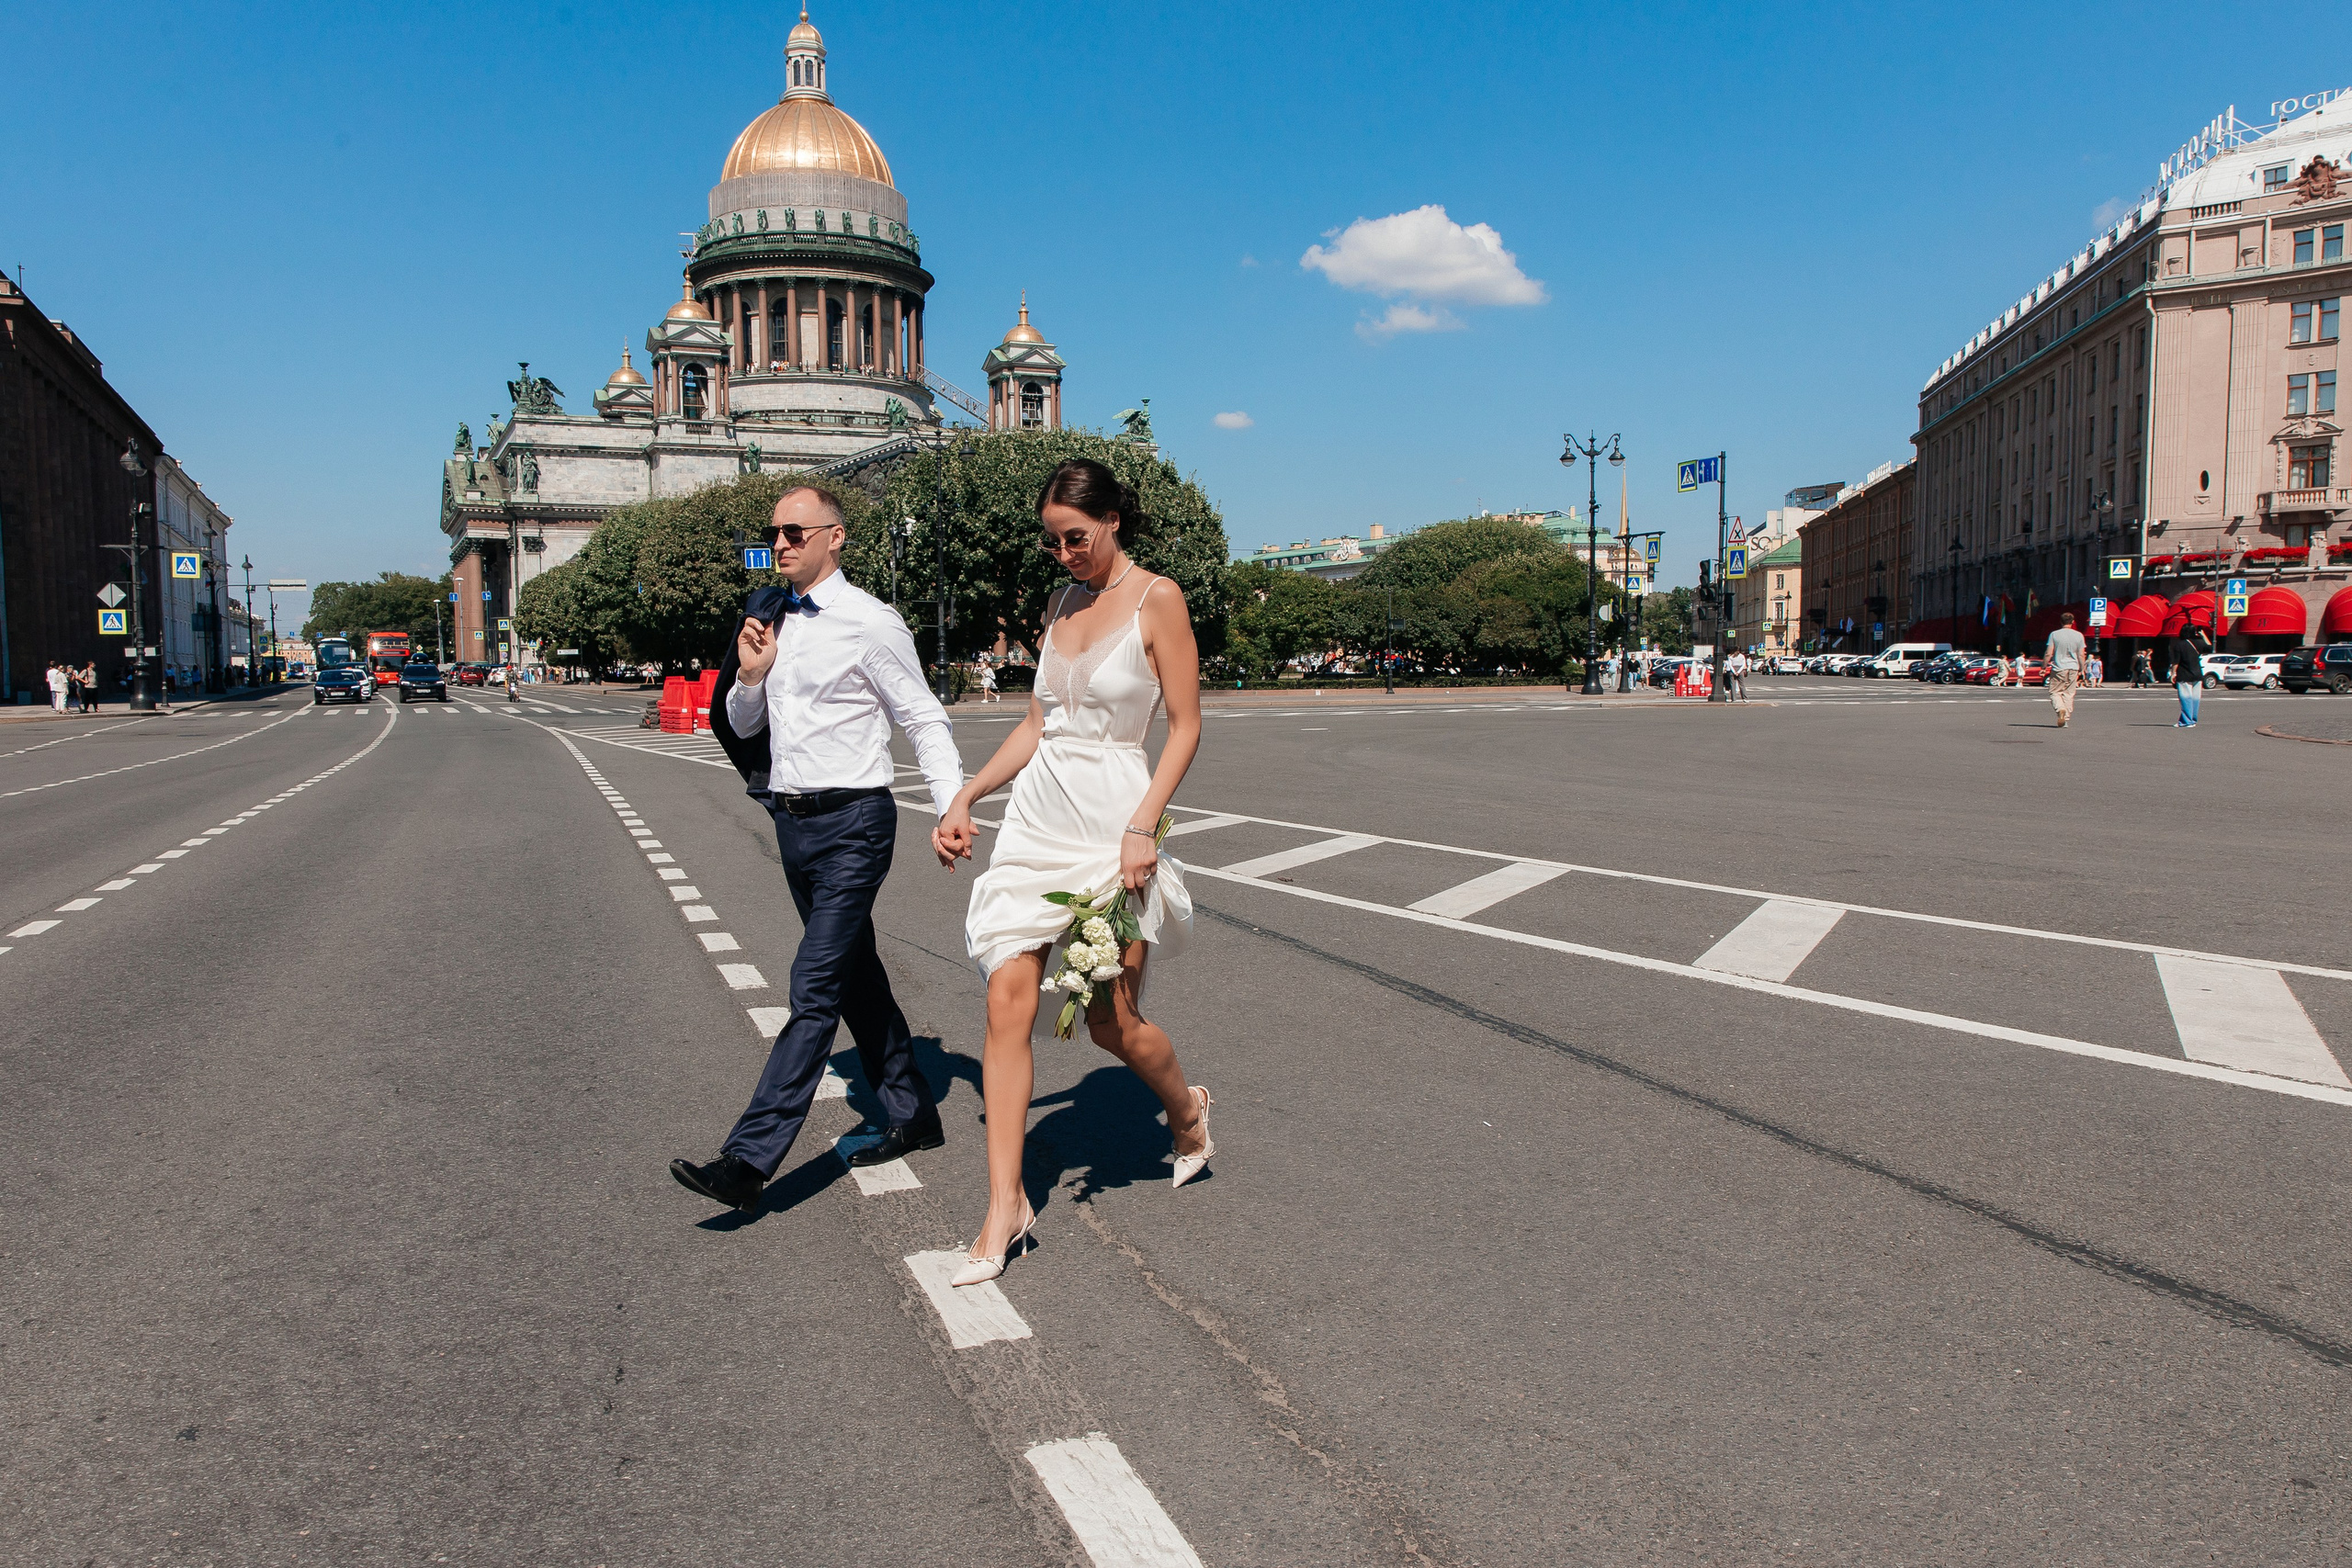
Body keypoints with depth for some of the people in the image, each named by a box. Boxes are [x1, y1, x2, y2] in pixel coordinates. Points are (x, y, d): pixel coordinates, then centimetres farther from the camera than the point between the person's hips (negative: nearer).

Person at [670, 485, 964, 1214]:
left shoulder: (869, 623, -10)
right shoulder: (772, 618, 11)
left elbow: (924, 721, -8)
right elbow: (741, 725, 18)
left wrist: (953, 807, -18)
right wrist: (750, 675, -3)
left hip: (852, 824, -8)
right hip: (793, 821, 8)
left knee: (815, 989, -10)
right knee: (857, 977, 17)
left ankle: (749, 1160, -11)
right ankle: (912, 1116, 31)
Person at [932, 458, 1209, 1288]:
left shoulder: (1157, 600, -6)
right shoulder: (1061, 604, 12)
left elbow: (1185, 726, -8)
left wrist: (1143, 827, -17)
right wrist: (964, 798, 10)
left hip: (1112, 820, -5)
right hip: (1037, 814, 6)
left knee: (1113, 1023, 2)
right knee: (1008, 1001, -4)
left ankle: (1186, 1111, 35)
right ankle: (1005, 1204, 4)